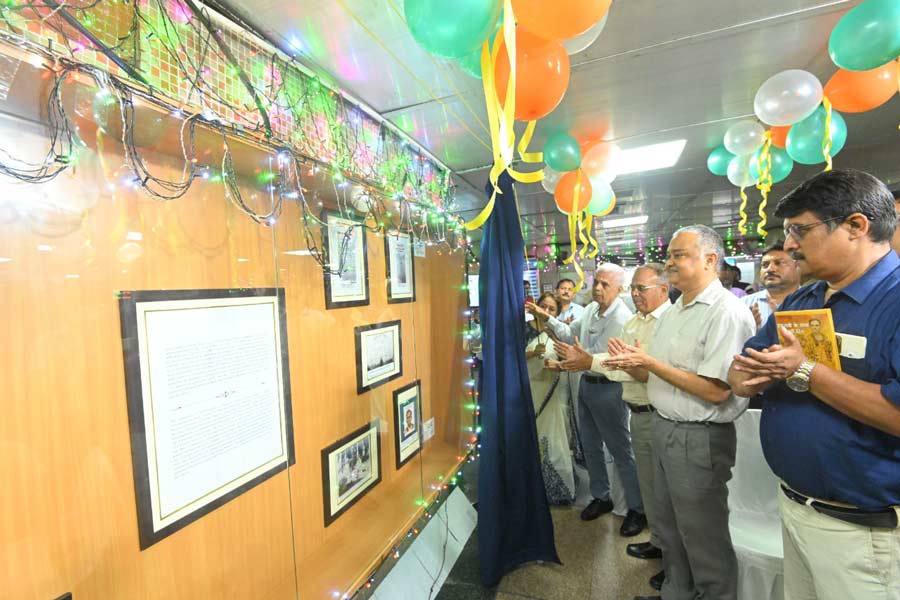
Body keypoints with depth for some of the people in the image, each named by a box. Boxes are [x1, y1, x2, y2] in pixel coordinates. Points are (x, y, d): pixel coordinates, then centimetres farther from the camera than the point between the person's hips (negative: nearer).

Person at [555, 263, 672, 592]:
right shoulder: (632, 322, 11)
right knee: (648, 482, 21)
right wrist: (581, 357, -7)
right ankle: (659, 541, 40)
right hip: (639, 413, 8)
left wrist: (591, 362, -28)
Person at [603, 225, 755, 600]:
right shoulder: (673, 312, 10)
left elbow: (716, 391, -23)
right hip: (664, 429, 9)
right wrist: (631, 363, -7)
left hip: (699, 438, -8)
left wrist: (650, 362, -21)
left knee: (703, 538, 12)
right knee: (669, 528, 23)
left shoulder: (727, 312, -17)